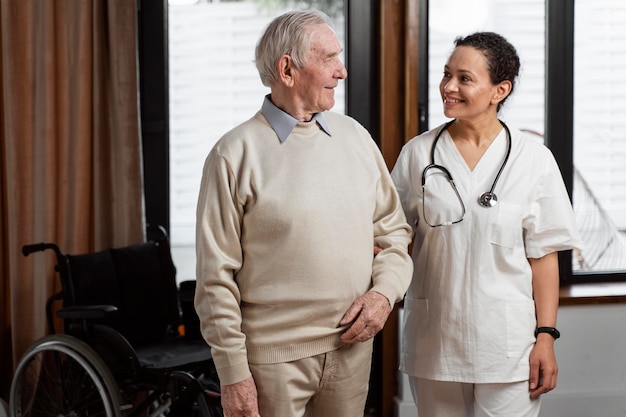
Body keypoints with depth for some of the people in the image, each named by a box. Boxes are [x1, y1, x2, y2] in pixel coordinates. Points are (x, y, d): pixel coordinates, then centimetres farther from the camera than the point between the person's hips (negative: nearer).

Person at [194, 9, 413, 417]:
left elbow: (394, 230, 14)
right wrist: (234, 373, -10)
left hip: (352, 348, 5)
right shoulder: (235, 154, -8)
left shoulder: (355, 136, 7)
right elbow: (217, 276, -8)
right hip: (273, 357, -4)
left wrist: (385, 292, -4)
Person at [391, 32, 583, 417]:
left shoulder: (534, 160, -3)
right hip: (434, 340, 2)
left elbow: (543, 255, -2)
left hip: (507, 345, -2)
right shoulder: (417, 153, 2)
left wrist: (546, 338, -5)